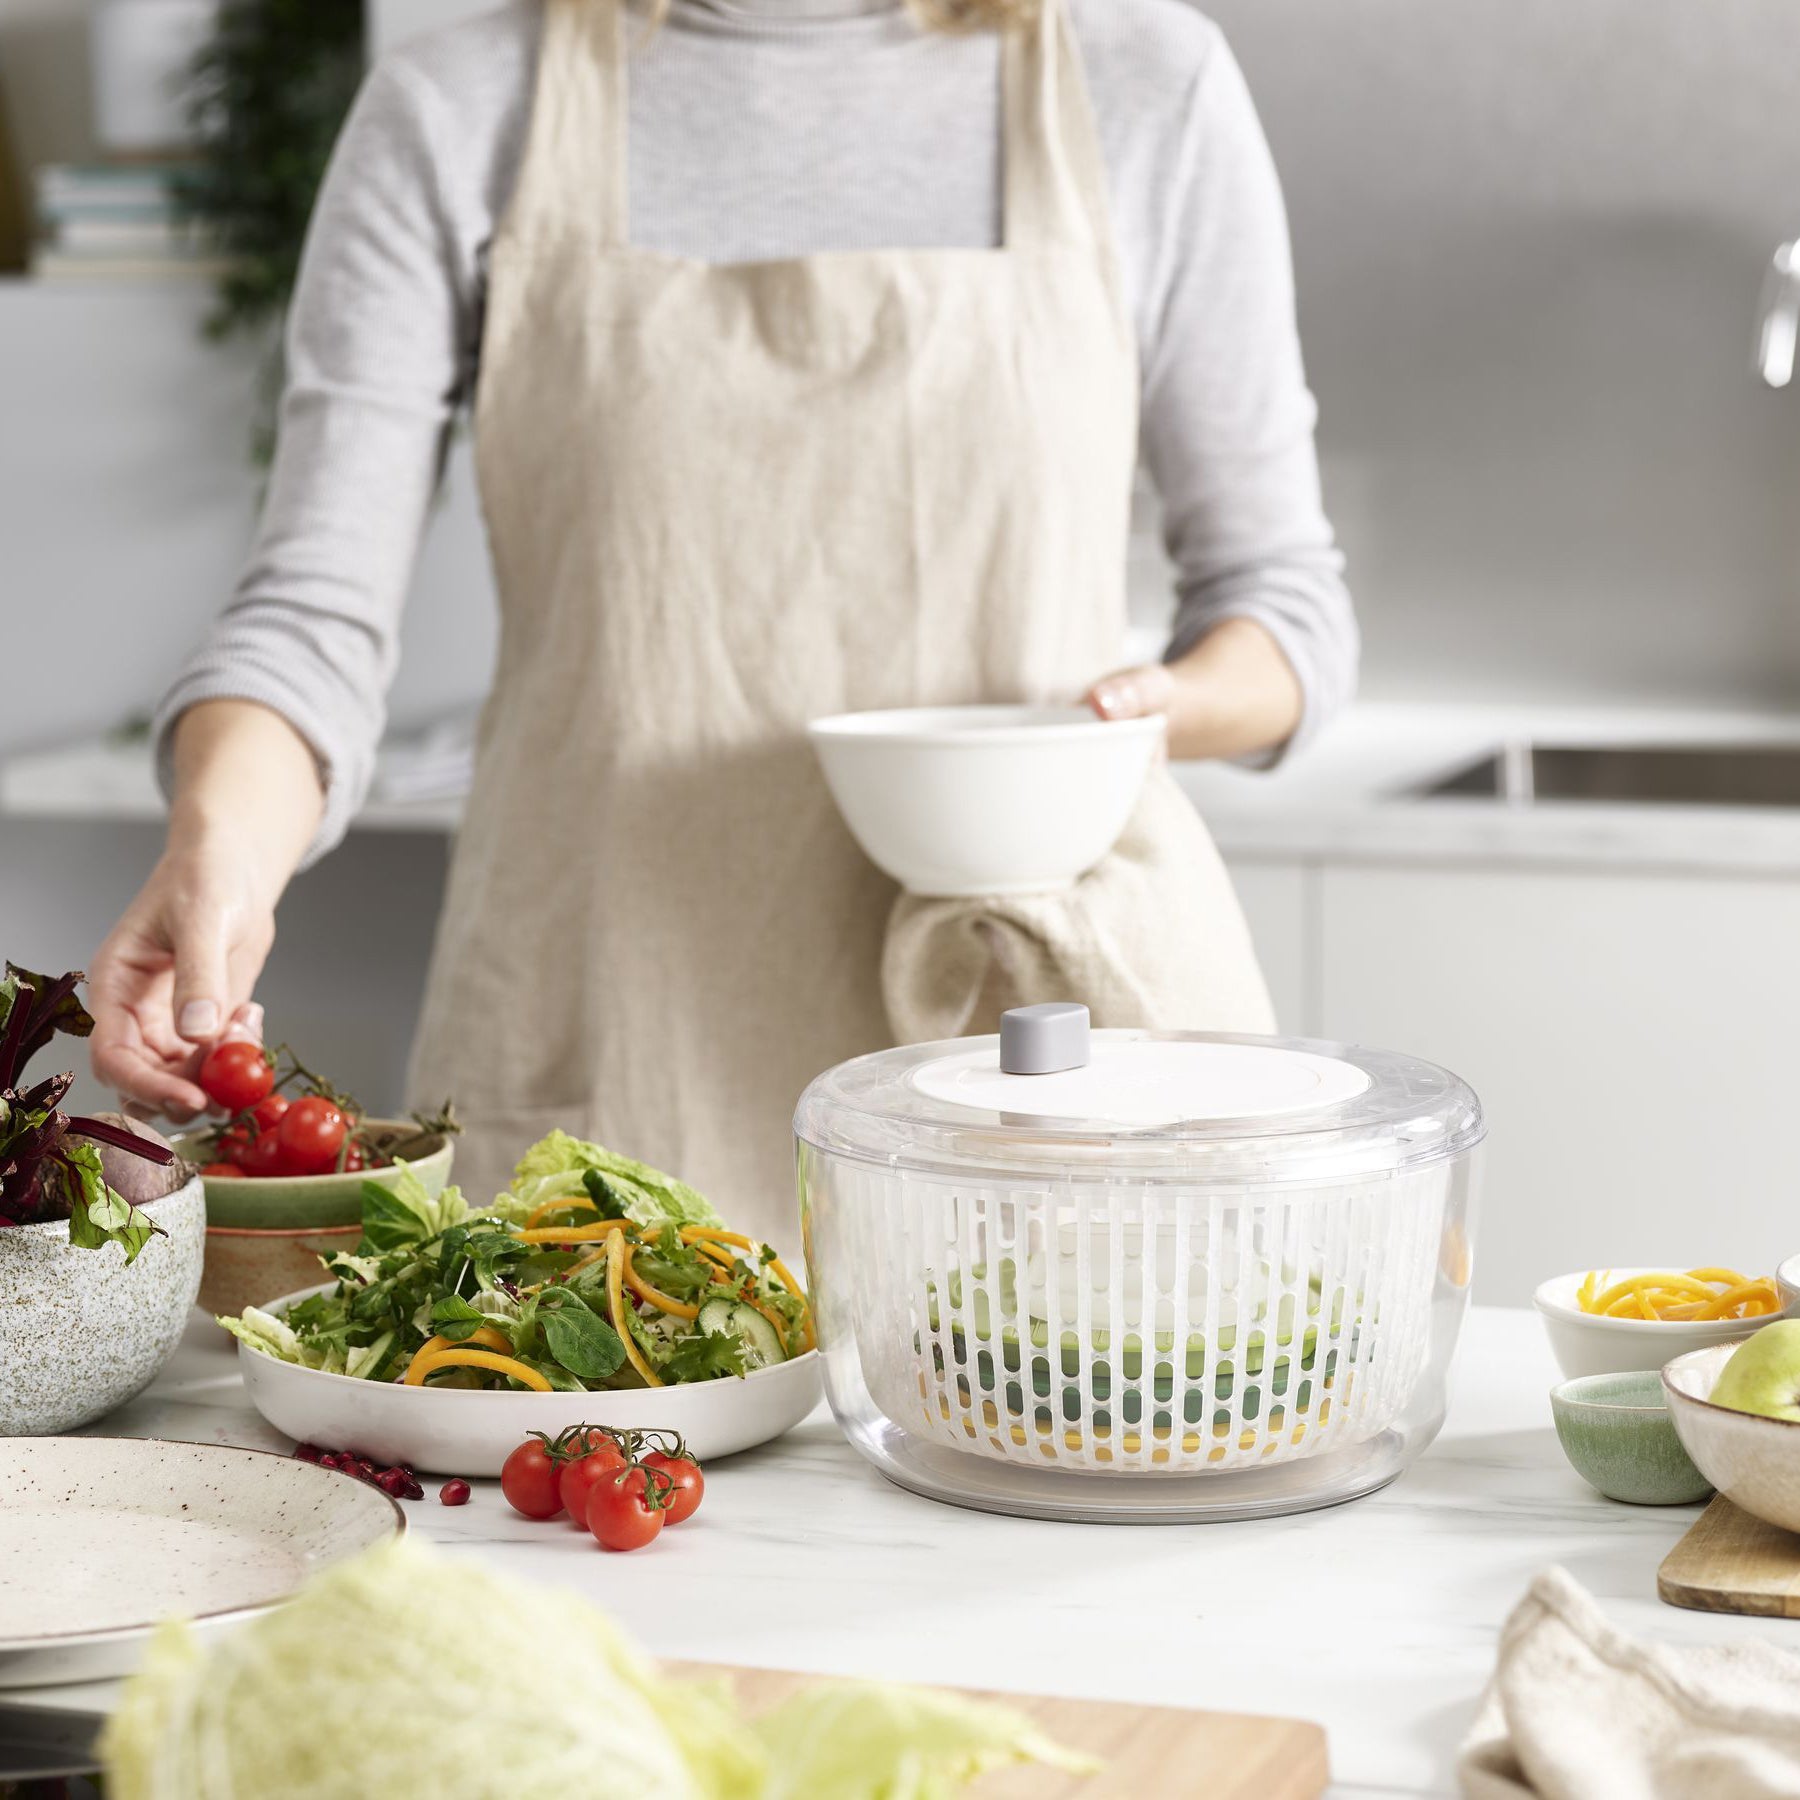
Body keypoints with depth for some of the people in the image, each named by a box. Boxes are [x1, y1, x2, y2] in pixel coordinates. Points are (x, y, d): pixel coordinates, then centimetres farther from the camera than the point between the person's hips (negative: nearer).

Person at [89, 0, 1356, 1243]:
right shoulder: (455, 118, 2)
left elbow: (1282, 594, 9)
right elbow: (321, 616, -5)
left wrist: (1168, 709, -14)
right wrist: (221, 852, -26)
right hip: (621, 1059, 0)